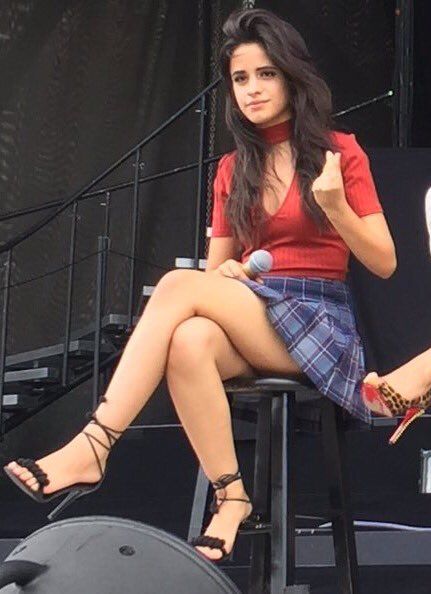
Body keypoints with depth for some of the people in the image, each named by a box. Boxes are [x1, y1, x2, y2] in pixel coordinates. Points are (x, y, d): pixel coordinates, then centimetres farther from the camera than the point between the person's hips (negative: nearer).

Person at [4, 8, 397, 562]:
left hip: (321, 323, -4)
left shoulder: (339, 151, 2)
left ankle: (93, 447, -35)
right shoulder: (232, 169, 15)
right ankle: (229, 496, -29)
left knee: (178, 284, -30)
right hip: (248, 322, 4)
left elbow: (385, 264, 0)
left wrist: (335, 205, -17)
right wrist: (225, 273, -8)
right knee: (191, 341, -36)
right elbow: (217, 266, 16)